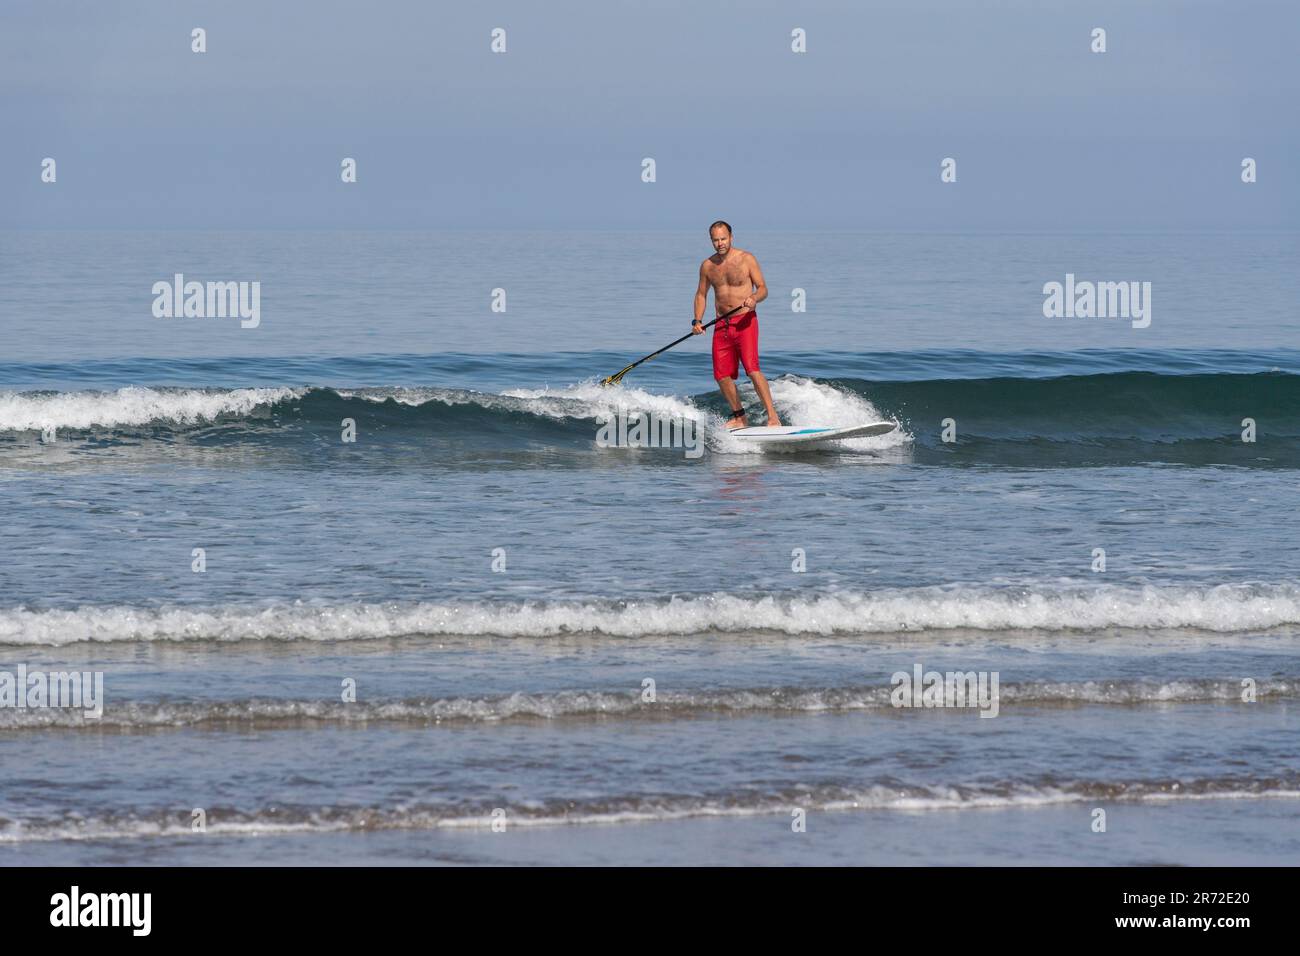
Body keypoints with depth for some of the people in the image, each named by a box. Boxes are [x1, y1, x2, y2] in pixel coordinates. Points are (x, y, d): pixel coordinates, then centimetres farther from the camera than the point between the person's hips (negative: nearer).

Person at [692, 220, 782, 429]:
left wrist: (754, 298, -24)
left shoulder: (746, 259, -3)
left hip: (745, 321, -5)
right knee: (722, 375, 2)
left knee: (752, 369, -20)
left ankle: (772, 415, -20)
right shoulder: (707, 266, 8)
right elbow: (701, 294, 19)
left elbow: (763, 288, -2)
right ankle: (739, 417, 19)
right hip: (722, 325, 5)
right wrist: (698, 321, 5)